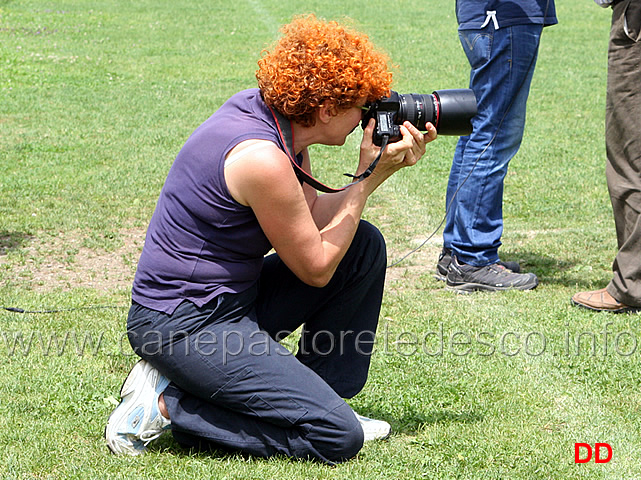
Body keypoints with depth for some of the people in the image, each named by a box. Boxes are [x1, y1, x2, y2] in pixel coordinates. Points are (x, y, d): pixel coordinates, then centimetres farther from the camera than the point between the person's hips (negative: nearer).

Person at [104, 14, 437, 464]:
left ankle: (320, 400, 16)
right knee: (339, 437, -12)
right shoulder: (262, 157, -27)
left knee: (366, 246, 10)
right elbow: (315, 266, -15)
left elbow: (314, 217, 10)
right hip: (184, 323, -10)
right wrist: (369, 176, -9)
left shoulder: (262, 108, 1)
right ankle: (166, 402, -4)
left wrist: (381, 170, 0)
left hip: (232, 297, 10)